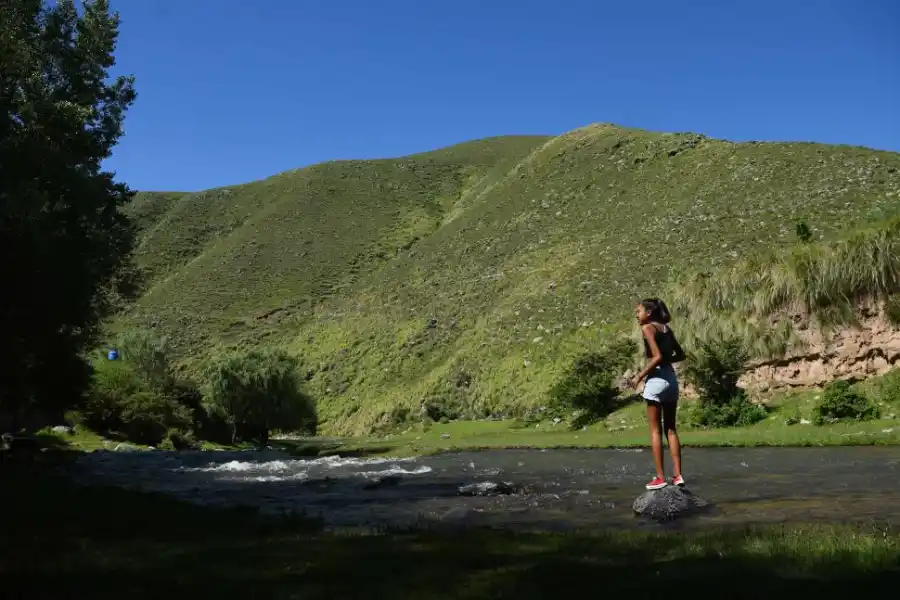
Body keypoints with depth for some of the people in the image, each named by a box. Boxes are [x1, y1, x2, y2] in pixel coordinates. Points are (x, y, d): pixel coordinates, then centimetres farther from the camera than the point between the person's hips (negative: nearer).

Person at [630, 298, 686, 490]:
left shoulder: (648, 328, -8)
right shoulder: (666, 328, 14)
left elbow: (658, 357, -18)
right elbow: (680, 355, 18)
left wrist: (640, 375, -11)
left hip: (656, 379, -7)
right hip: (671, 379, 7)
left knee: (655, 430, 0)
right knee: (670, 428, 11)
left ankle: (660, 477, 0)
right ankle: (678, 475, 8)